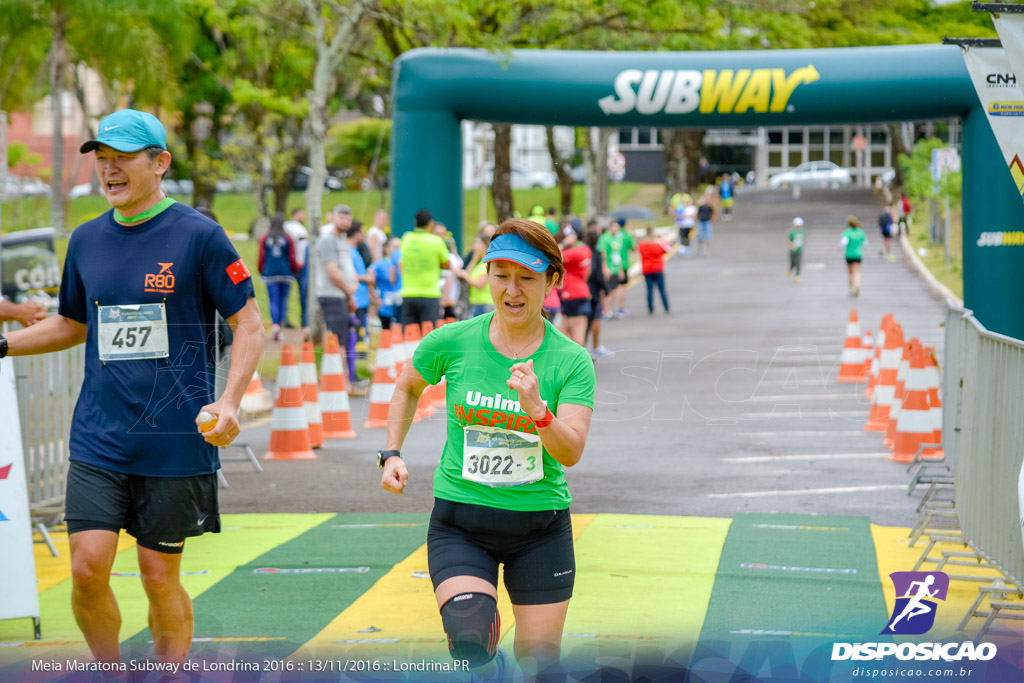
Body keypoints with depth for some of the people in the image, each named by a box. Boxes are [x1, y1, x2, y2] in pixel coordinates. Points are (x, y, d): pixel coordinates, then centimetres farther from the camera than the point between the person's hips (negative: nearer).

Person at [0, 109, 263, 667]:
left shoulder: (199, 236, -5)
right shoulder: (86, 240, 9)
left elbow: (249, 324, -4)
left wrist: (229, 402, -17)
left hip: (176, 442, -3)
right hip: (98, 439, 3)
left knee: (160, 578, 3)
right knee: (88, 568, -5)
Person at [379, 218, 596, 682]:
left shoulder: (571, 360, -6)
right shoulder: (451, 342, -5)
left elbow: (571, 453, -16)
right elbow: (407, 387, 17)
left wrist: (537, 408, -33)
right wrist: (392, 454, 8)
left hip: (540, 525, 1)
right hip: (459, 522, 0)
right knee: (470, 635, -23)